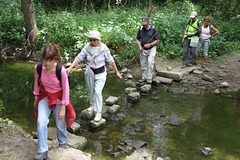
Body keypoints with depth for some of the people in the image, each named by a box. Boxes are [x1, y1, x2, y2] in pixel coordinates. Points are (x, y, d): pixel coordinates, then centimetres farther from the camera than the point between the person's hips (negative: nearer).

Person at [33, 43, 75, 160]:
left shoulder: (61, 71, -28)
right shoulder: (38, 68, -18)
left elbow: (65, 90, -16)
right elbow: (37, 82, 3)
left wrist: (63, 108, -12)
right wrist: (36, 96, 12)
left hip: (58, 97, -2)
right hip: (45, 96, 2)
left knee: (60, 124, 10)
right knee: (41, 122, -12)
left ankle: (62, 143, 41)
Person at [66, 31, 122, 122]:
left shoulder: (104, 48, -14)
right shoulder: (87, 47, -10)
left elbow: (110, 61, -5)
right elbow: (79, 58, -6)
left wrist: (117, 72, 2)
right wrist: (70, 67, -16)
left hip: (100, 73, -3)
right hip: (89, 72, 3)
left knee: (97, 91, -13)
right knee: (90, 90, 16)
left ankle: (98, 112, -3)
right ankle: (92, 105, 43)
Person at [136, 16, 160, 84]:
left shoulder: (153, 29, -8)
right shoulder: (140, 29, 2)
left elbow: (157, 40, -6)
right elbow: (137, 39, 9)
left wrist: (150, 44, -19)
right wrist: (140, 46, -8)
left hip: (151, 49, -4)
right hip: (143, 50, 4)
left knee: (150, 62, -15)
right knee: (143, 64, 7)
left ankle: (149, 78, -9)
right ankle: (144, 77, 19)